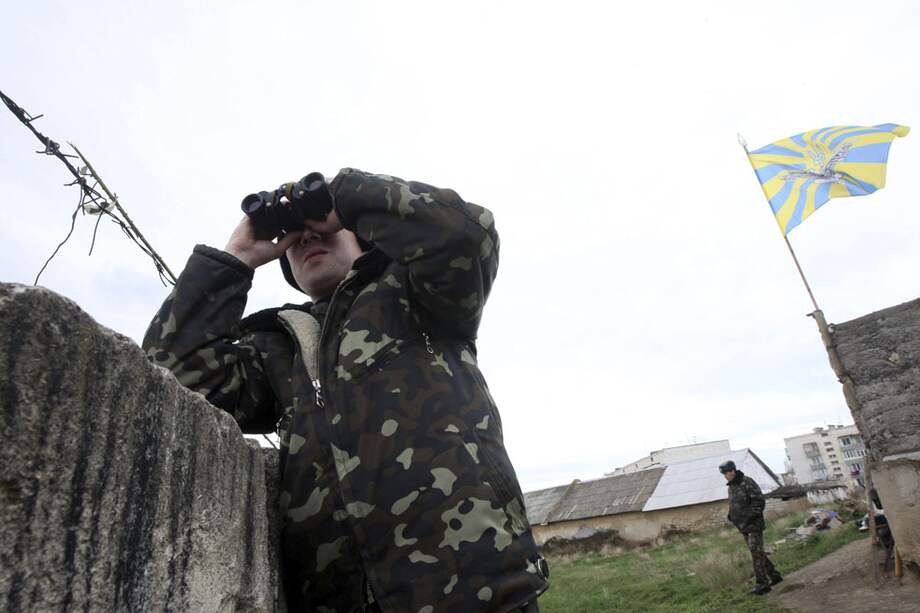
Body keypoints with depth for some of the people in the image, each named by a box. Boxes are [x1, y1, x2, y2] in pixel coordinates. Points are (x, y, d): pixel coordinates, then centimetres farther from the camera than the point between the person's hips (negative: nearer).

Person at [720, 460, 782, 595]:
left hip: (754, 524, -8)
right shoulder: (731, 487, 10)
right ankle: (774, 576, 26)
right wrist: (731, 515, 3)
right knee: (757, 552, 13)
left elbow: (759, 501, -17)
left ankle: (762, 584, -6)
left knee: (756, 552, -9)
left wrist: (750, 516, -21)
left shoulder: (747, 482, -15)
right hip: (743, 526, 8)